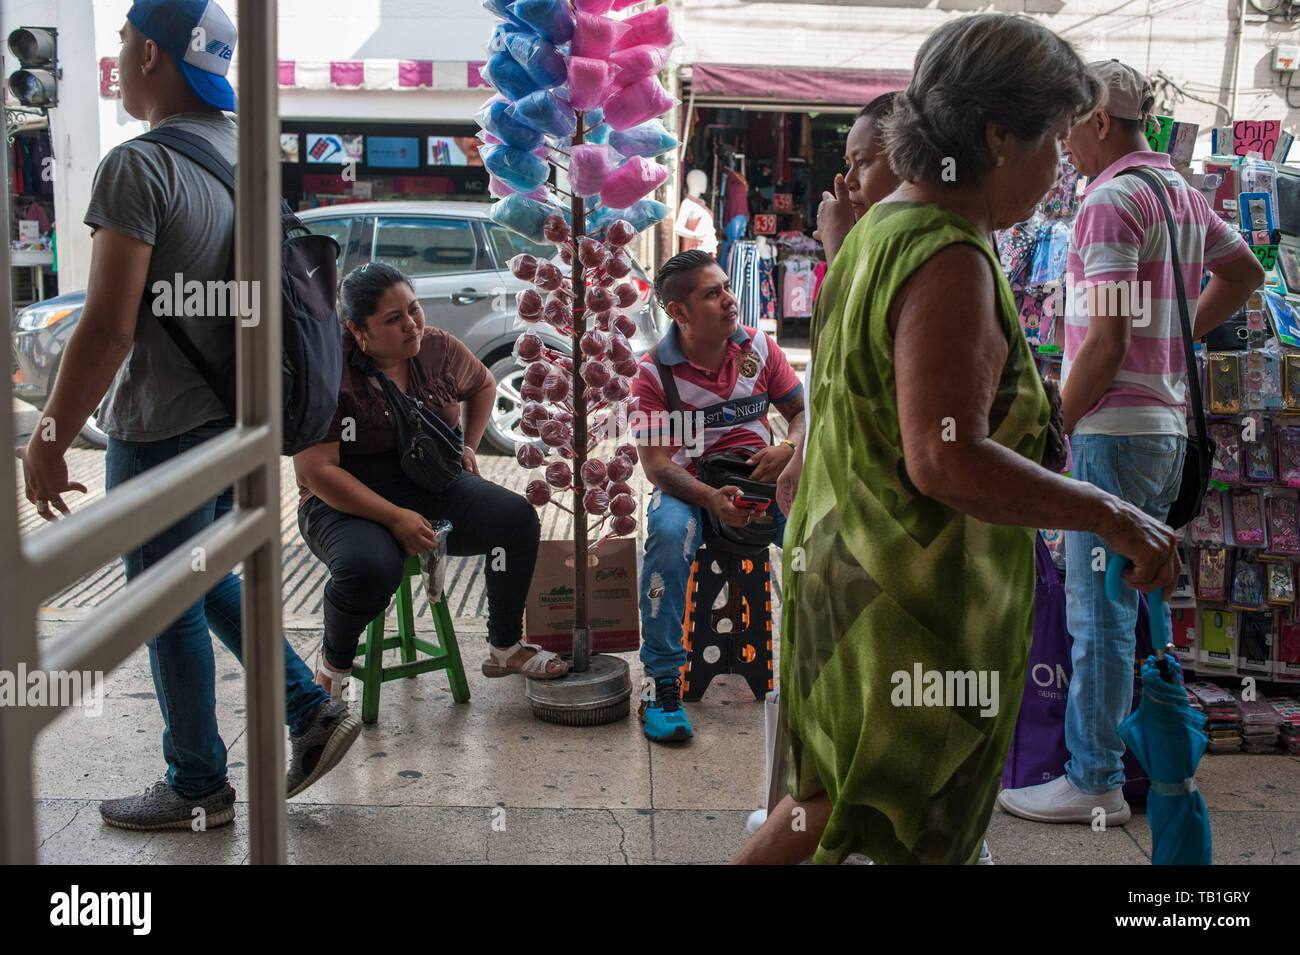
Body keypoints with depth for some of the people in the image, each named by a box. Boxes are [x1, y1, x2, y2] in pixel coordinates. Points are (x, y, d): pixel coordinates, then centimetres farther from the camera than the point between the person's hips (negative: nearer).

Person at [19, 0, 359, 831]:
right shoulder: (244, 152, 7)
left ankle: (198, 788, 21)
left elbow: (109, 330, -23)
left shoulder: (140, 166, -19)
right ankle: (312, 714, 22)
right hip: (235, 414, 8)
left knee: (170, 606, 7)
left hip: (163, 427, -8)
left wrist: (48, 443, -15)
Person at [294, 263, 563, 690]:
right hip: (348, 503, -5)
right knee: (369, 569, -37)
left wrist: (469, 445, 13)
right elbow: (316, 470, -21)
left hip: (431, 489, 5)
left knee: (517, 518, -17)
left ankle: (505, 648, 2)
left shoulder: (438, 348, 0)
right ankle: (333, 666, -4)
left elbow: (483, 384, 24)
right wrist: (394, 518, -26)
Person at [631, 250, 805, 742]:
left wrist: (789, 448, -15)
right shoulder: (655, 371, -8)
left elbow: (803, 411, 9)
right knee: (669, 535, -37)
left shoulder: (759, 347, 3)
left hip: (760, 476, 3)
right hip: (688, 485, -3)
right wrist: (711, 498, -32)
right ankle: (661, 679, -24)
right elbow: (656, 464, -14)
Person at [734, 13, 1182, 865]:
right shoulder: (948, 261, -24)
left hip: (853, 564, 10)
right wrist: (1111, 516, -23)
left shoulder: (884, 226, 8)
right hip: (916, 601, -10)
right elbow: (948, 462, -30)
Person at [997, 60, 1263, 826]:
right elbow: (1246, 273, 31)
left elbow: (1105, 341, -19)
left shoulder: (1112, 200, -13)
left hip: (1116, 424, -9)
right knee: (1138, 602, 16)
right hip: (1170, 425, 9)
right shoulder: (1182, 191, 15)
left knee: (1099, 610, -4)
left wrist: (1049, 430, -12)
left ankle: (1094, 783, 2)